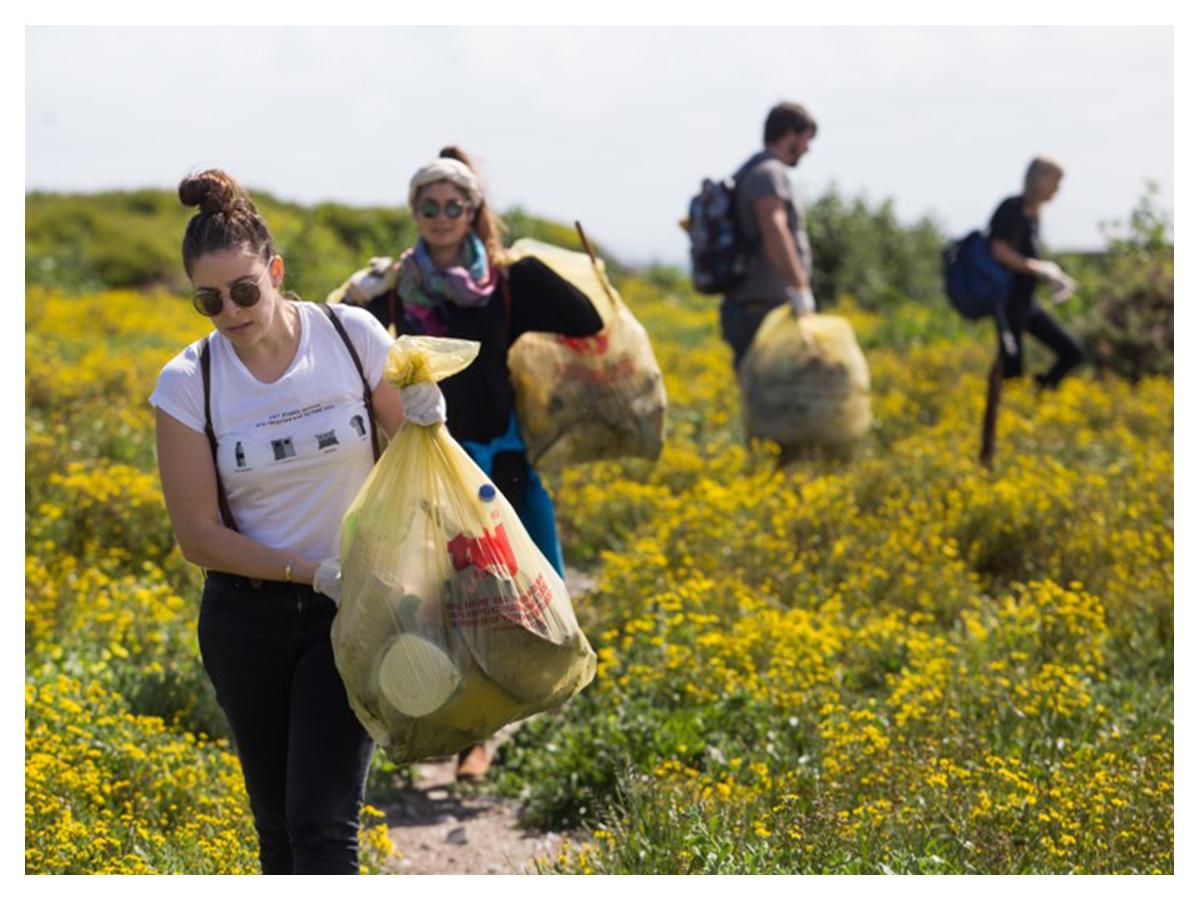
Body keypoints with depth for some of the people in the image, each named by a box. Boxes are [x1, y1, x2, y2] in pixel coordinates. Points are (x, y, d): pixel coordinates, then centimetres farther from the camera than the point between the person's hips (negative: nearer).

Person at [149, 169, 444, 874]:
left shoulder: (353, 336, -9)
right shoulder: (188, 383, -9)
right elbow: (199, 535, -7)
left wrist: (426, 423, -20)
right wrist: (314, 571, -18)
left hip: (349, 611, -2)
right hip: (247, 621, 2)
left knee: (323, 824, -11)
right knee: (278, 824, 12)